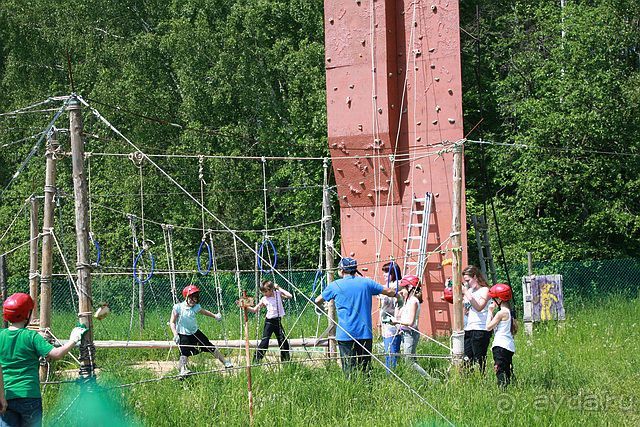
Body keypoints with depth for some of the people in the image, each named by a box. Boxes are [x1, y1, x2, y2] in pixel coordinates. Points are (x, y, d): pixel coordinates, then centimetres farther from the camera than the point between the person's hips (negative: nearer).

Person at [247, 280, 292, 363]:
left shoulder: (278, 294, 0)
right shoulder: (264, 299, 0)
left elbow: (289, 296, -13)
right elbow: (255, 310, 3)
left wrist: (279, 288, -10)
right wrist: (246, 307, -13)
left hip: (278, 320, 2)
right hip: (269, 321, -1)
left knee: (283, 340, 6)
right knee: (265, 340, -9)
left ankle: (286, 359, 19)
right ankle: (256, 360, -7)